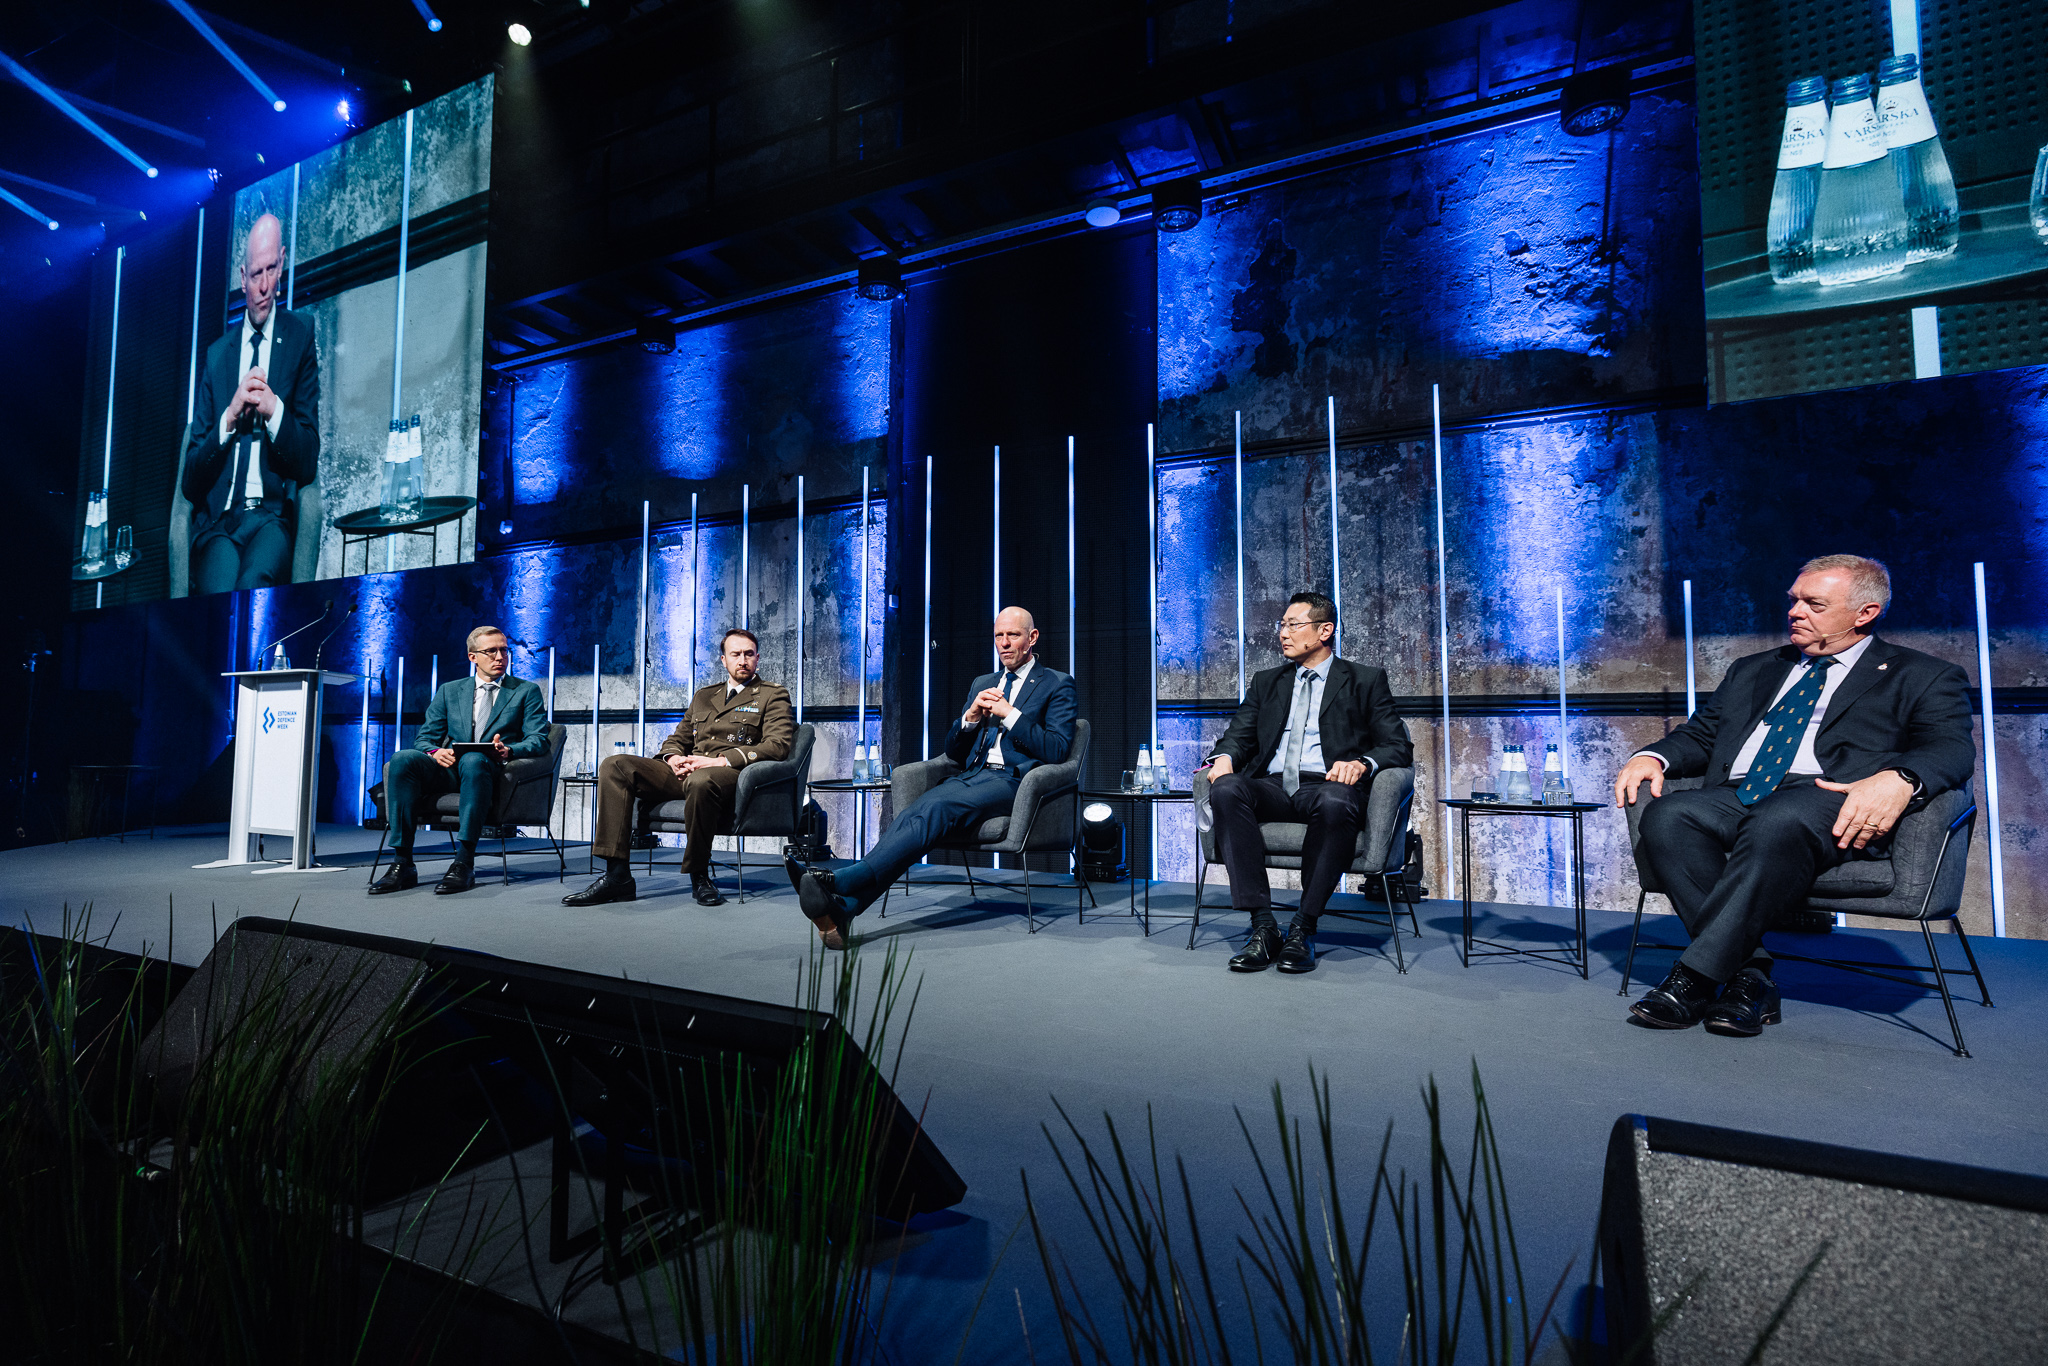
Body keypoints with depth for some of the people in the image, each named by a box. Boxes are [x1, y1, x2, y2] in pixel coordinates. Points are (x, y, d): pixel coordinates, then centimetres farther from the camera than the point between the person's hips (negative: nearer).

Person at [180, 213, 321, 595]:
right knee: (217, 592, -27)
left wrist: (274, 411, -13)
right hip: (216, 520, 2)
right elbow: (191, 481, 10)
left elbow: (309, 463, 3)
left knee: (254, 584, -33)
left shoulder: (299, 337, 10)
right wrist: (229, 417, -5)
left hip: (272, 516, -2)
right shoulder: (216, 353, 16)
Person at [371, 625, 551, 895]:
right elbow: (423, 737, 15)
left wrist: (508, 750, -20)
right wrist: (435, 751, -10)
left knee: (473, 759, -38)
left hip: (491, 771, -3)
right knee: (402, 759, -26)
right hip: (448, 770, 4)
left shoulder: (528, 691, 14)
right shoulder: (449, 691, 23)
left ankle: (465, 863, -40)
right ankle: (403, 864, -28)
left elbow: (538, 740, 2)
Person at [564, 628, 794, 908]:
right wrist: (673, 757, 1)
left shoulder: (773, 695, 10)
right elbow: (676, 739, 28)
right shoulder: (704, 696, 28)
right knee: (614, 766, -13)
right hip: (686, 772, 6)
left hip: (731, 775, -6)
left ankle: (699, 876, -19)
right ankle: (617, 877, -18)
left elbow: (778, 746, -6)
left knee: (700, 781, -41)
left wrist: (720, 760, -15)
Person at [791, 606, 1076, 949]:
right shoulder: (982, 684, 26)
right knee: (911, 815, -26)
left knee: (936, 809, -33)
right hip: (970, 776, 6)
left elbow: (1056, 749, -5)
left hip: (1013, 780, -5)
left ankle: (840, 881, -46)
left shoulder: (1058, 684, 9)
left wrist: (1009, 713, -10)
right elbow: (952, 751, 21)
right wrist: (971, 717, 0)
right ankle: (842, 908, -42)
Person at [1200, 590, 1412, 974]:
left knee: (1335, 802, -39)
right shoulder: (1266, 682, 25)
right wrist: (1225, 757, -8)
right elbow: (1239, 734, 16)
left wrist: (1362, 763, -16)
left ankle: (1303, 928, -26)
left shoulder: (1366, 680, 14)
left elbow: (1398, 746, 6)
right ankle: (1262, 925, -29)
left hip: (1326, 787, -3)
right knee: (1226, 789, -31)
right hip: (1272, 787, 3)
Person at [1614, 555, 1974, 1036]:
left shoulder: (1924, 677, 18)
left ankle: (1693, 978, -35)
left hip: (1832, 802, -4)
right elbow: (1701, 734, 27)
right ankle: (1748, 976, -26)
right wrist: (1653, 756, 2)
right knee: (1666, 817, -30)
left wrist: (1898, 778, -24)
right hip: (1736, 796, 5)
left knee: (1777, 823, -40)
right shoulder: (1752, 670, 31)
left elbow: (1951, 746, 1)